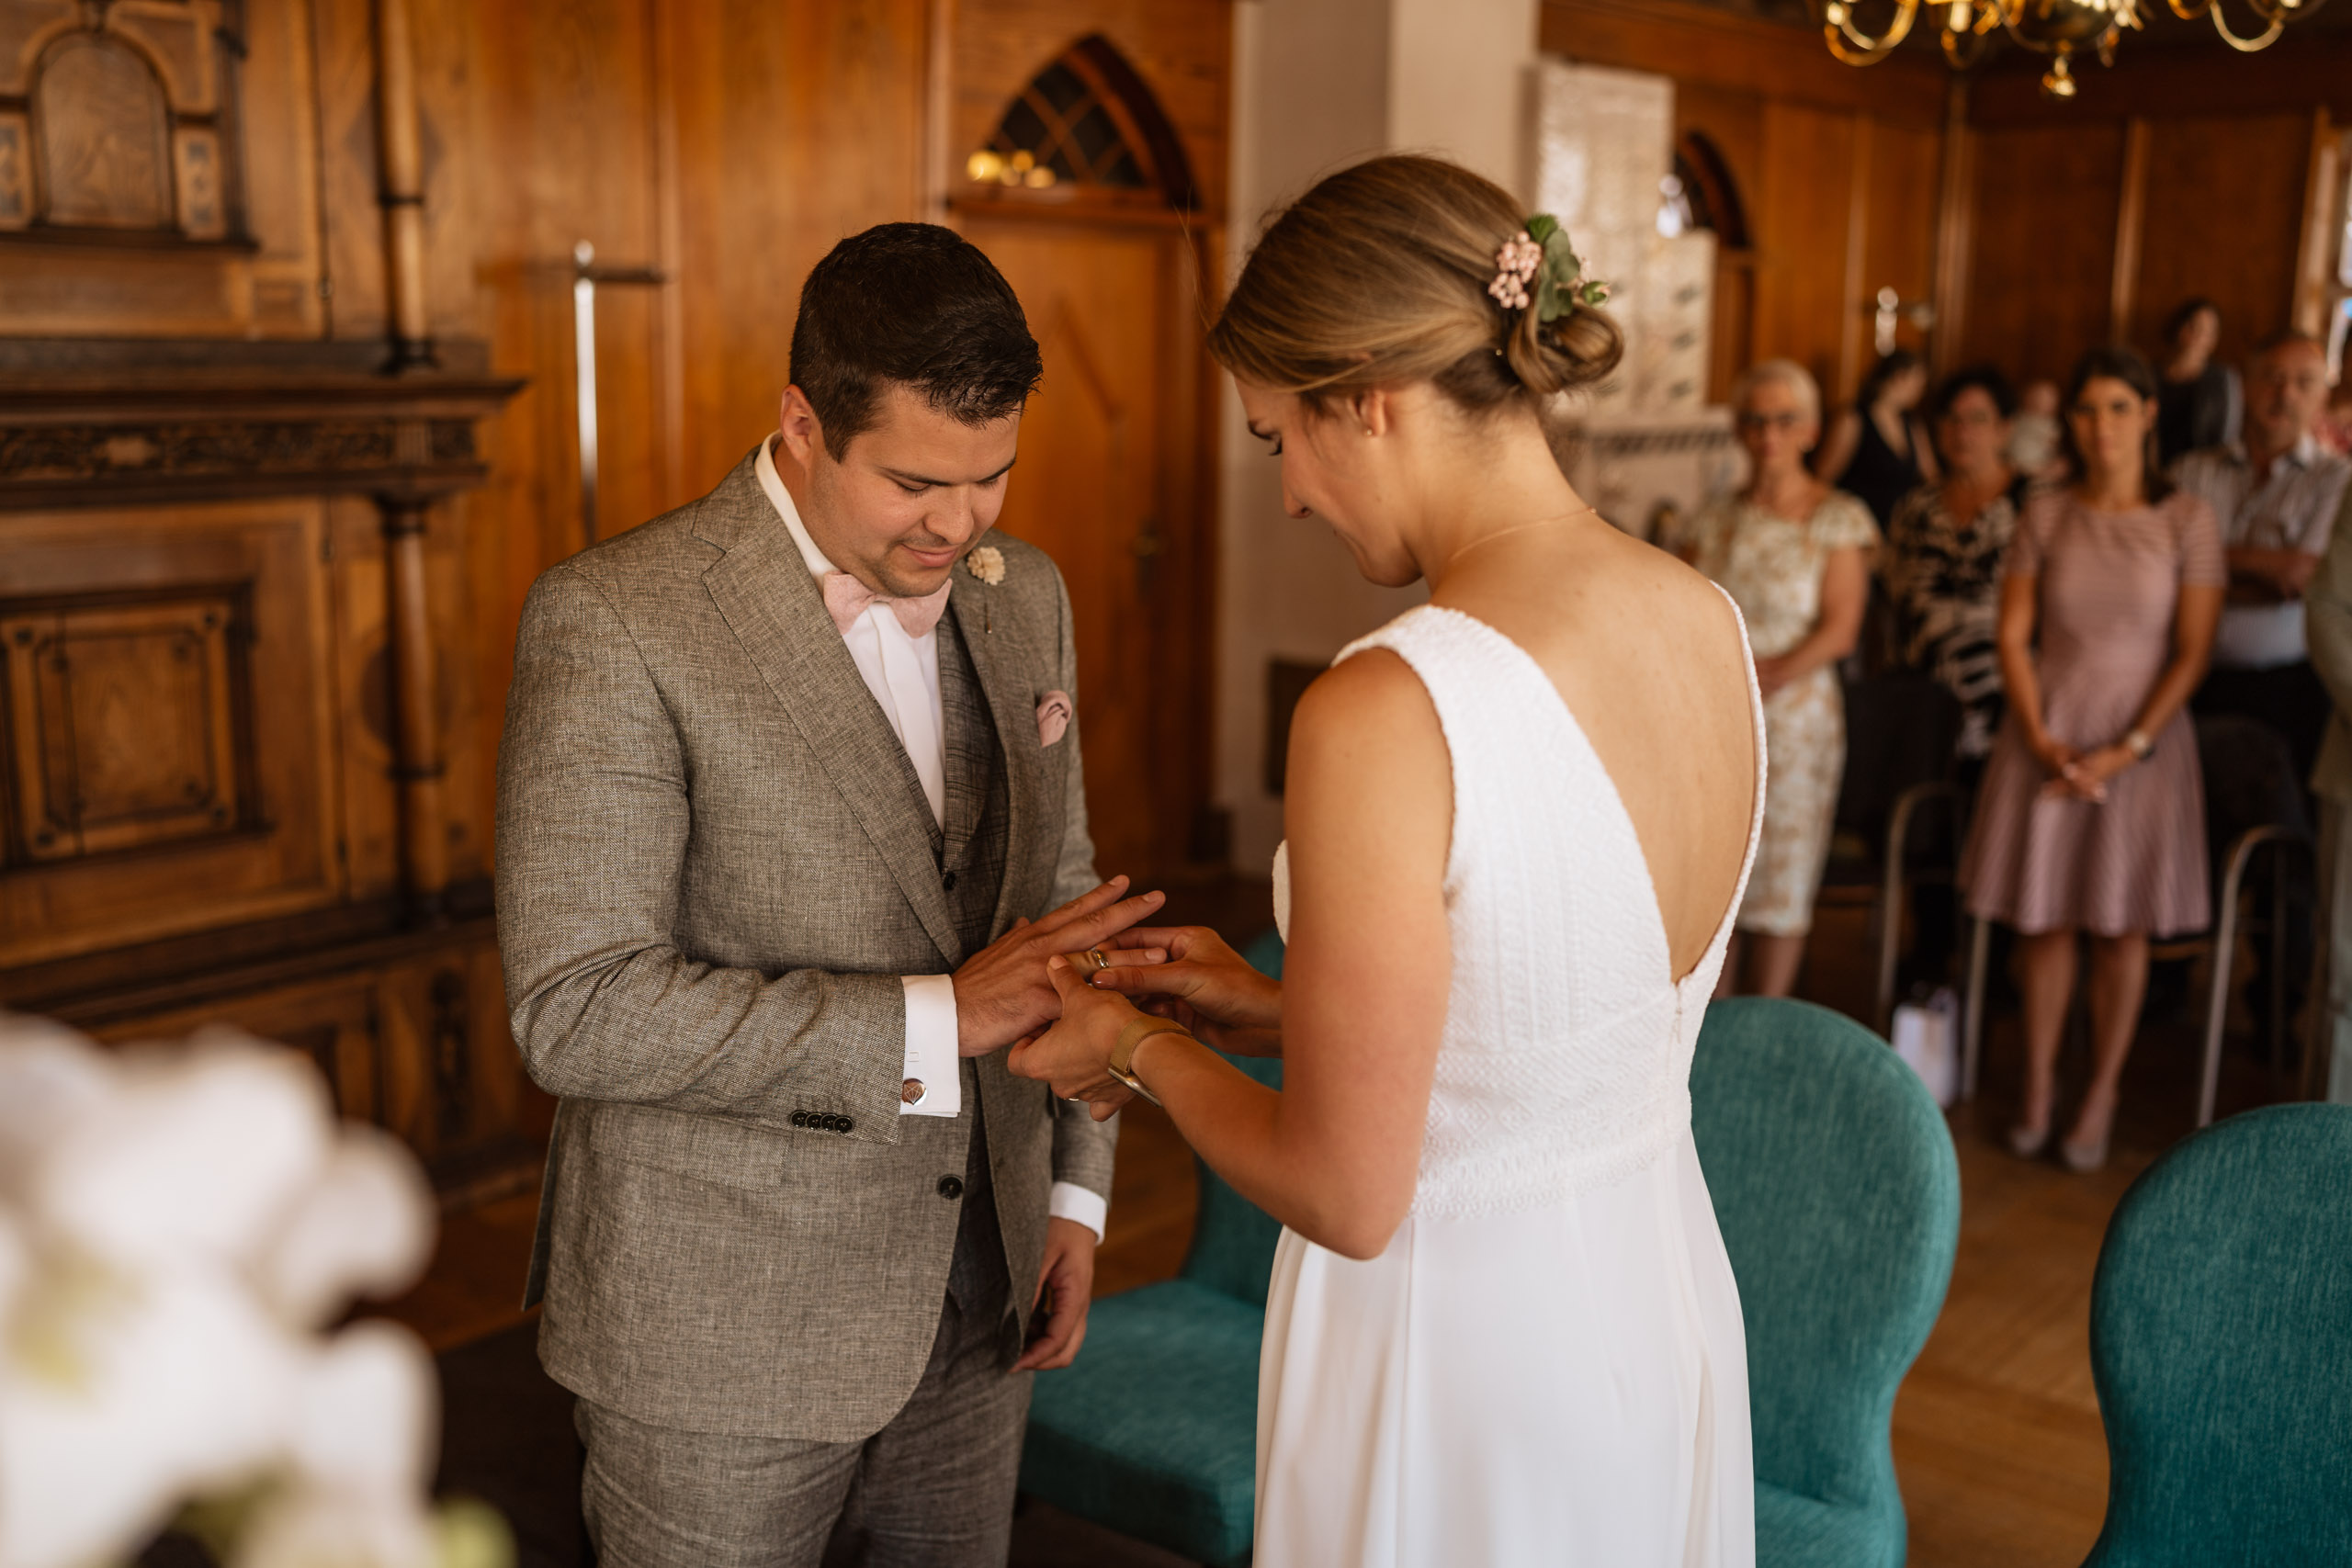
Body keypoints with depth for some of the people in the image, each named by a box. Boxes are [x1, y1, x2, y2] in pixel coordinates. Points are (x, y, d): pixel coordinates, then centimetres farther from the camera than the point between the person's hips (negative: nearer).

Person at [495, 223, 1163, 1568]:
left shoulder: (1023, 597, 3)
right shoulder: (615, 623, -17)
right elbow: (577, 1013, -21)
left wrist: (1075, 1188, 8)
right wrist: (937, 1017, -24)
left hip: (976, 1295, 6)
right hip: (721, 1342, -5)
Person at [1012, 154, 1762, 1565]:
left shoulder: (1387, 711, -28)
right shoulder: (1705, 625, -4)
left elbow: (1347, 1198, -20)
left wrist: (1141, 1048, -3)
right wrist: (1279, 1012, 10)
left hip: (1461, 1355, -7)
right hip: (1665, 1302, 7)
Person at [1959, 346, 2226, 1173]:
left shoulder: (2187, 519, -3)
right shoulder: (2045, 516, 2)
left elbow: (2193, 651, -5)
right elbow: (2012, 635, 2)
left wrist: (2127, 750, -12)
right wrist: (2042, 740, -8)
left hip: (2142, 740, -1)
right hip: (2049, 735, 1)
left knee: (2121, 925, 4)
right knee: (2043, 917, 5)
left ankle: (2100, 1096, 15)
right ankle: (2037, 1088, 17)